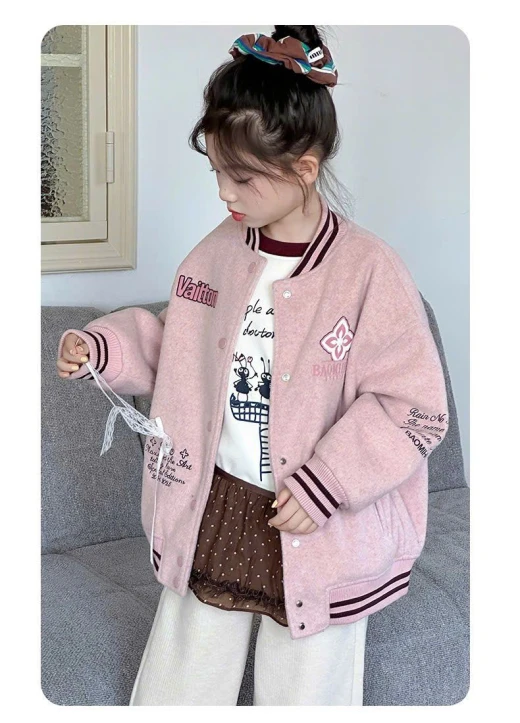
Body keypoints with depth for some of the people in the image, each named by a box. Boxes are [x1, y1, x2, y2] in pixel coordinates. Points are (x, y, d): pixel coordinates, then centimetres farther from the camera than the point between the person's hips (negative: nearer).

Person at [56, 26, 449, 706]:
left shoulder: (369, 272, -19)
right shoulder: (217, 253, -2)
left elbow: (414, 407, -17)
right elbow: (176, 349, 14)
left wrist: (324, 485, -19)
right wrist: (102, 347, -1)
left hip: (315, 525, -4)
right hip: (210, 505, 5)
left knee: (303, 685, 14)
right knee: (181, 674, 19)